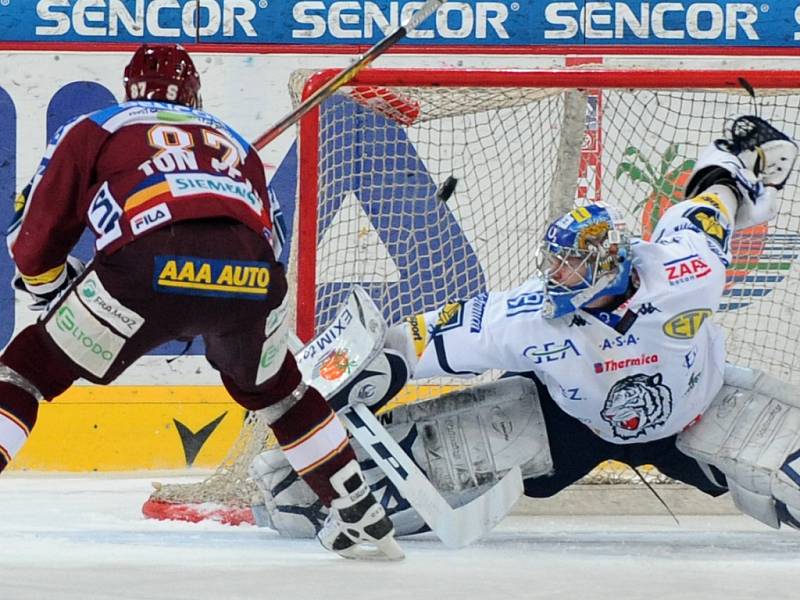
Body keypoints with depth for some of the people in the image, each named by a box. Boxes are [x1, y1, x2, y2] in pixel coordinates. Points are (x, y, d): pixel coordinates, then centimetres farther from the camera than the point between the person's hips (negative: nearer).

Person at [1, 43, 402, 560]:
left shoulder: (92, 130, 29)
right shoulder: (235, 143, 38)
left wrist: (56, 299, 44)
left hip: (146, 266, -3)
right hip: (251, 276, 3)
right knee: (271, 388, 34)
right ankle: (362, 519, 33)